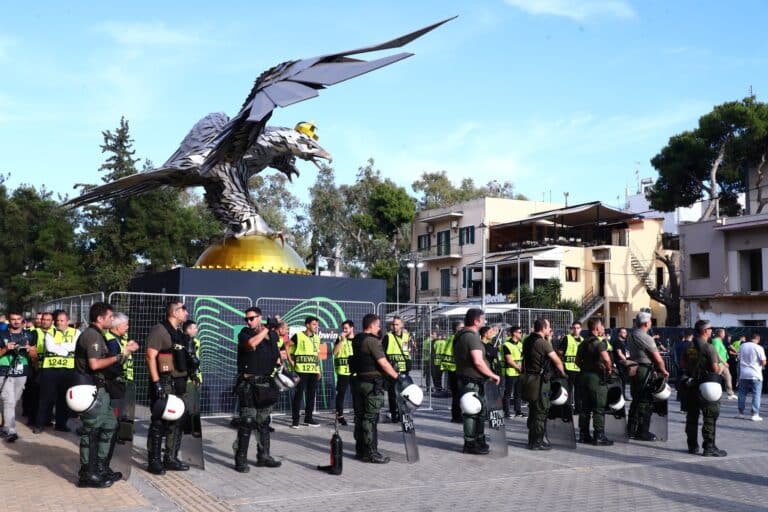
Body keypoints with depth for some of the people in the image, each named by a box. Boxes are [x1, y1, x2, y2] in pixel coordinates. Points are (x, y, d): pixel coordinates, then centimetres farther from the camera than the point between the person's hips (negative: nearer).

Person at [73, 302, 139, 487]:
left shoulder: (97, 334, 19)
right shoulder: (92, 335, -13)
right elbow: (94, 364, -23)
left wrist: (125, 351, 12)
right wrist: (118, 357, -14)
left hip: (100, 388, 11)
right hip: (91, 389, -11)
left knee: (110, 426, 15)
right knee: (92, 430, -5)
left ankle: (101, 468, 23)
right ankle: (88, 474, 3)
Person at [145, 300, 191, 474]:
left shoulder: (179, 333, 17)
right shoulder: (159, 330, -10)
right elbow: (150, 357, -16)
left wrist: (185, 379, 20)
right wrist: (156, 383, -22)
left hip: (178, 384, 9)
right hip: (164, 383, -9)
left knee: (176, 422, 12)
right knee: (159, 423, -3)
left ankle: (171, 459, 20)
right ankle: (154, 461, 5)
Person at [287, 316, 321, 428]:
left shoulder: (317, 337, 14)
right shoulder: (298, 336, -5)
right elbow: (287, 347, -1)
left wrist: (319, 370, 16)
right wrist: (291, 362, -6)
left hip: (314, 371, 6)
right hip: (301, 370, -6)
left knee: (311, 394, 9)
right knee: (298, 394, -5)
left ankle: (308, 418, 19)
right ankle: (295, 420, 0)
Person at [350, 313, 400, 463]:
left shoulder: (357, 340, 12)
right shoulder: (372, 341, -15)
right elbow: (383, 363, -18)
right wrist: (397, 376, -9)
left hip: (359, 381, 9)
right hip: (372, 383, -9)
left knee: (360, 417, 13)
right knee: (370, 419, -5)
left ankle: (360, 450, 20)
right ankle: (371, 453, -2)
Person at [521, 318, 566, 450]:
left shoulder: (528, 341, 9)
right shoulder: (542, 343, -17)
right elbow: (557, 361, -10)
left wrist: (548, 339, 17)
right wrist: (563, 373, 6)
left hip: (529, 378, 9)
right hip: (539, 380, -9)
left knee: (533, 410, 17)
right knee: (541, 411, -1)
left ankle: (532, 439, 25)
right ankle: (537, 442, 3)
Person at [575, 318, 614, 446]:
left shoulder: (583, 343, 12)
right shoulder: (599, 342, -14)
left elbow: (578, 360, 18)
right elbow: (606, 359, -27)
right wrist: (609, 369, -10)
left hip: (584, 376, 8)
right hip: (597, 377, -8)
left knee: (585, 407, 12)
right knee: (599, 409, -2)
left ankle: (583, 435, 16)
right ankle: (599, 436, -1)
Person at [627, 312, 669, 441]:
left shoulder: (631, 336, 8)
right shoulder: (646, 338, -17)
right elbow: (658, 359, -15)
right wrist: (664, 371, 1)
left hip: (633, 370, 8)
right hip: (645, 372, -8)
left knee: (636, 400, 17)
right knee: (646, 402, 1)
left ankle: (631, 430, 22)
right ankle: (643, 432, 5)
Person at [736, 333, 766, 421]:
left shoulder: (742, 346, 3)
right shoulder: (759, 348, -11)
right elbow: (763, 362, -11)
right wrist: (762, 365, 9)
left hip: (743, 374, 4)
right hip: (756, 375, -4)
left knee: (742, 394, 12)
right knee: (756, 395, 2)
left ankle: (740, 412, 16)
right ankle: (755, 414, 0)